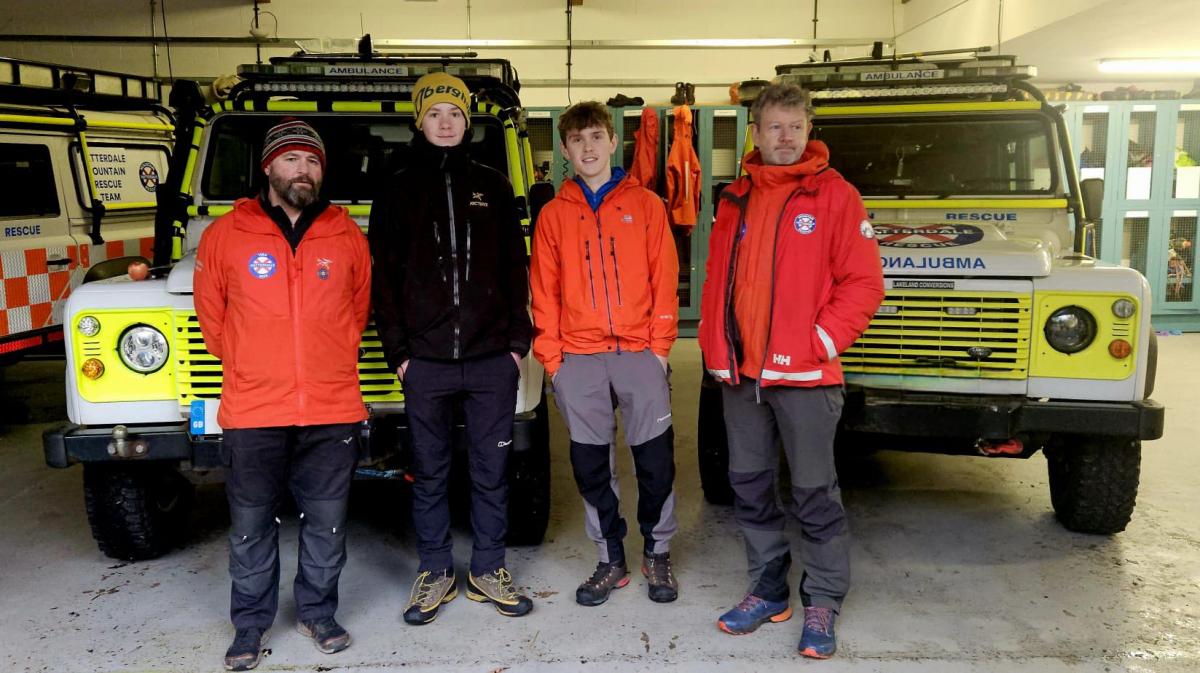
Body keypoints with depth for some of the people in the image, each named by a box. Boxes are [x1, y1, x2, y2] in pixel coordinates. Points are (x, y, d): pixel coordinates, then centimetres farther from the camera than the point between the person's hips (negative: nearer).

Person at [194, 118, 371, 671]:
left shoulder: (347, 237, 4)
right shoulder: (224, 235, 1)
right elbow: (211, 316, 11)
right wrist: (246, 371, 13)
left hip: (332, 412, 1)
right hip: (252, 415, -1)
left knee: (326, 524, 11)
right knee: (251, 527, 11)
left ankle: (318, 613, 31)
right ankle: (250, 624, 29)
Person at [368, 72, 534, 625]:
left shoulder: (493, 188, 9)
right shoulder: (398, 192, 6)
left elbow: (515, 269, 8)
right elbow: (384, 277, 4)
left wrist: (517, 341, 0)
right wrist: (397, 351, -4)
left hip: (492, 358, 1)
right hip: (425, 361, 0)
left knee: (491, 470, 8)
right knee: (429, 473, 9)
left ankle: (489, 570, 22)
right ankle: (435, 572, 23)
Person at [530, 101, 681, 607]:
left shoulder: (645, 205, 6)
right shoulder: (553, 215, 9)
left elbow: (664, 280, 3)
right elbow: (544, 292, 6)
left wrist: (660, 345, -4)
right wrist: (551, 356, -1)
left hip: (640, 352, -1)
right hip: (578, 358, 2)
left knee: (656, 459, 0)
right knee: (590, 465, 6)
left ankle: (658, 553, 21)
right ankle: (611, 561, 22)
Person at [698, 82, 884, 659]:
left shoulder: (834, 195, -3)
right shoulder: (735, 200, 10)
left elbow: (864, 282, -7)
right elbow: (717, 281, 13)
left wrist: (820, 342, -14)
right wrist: (716, 350, 5)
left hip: (805, 374, -5)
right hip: (739, 373, 5)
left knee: (814, 493, 4)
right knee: (749, 486, 13)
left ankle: (822, 604, 20)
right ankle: (767, 591, 29)